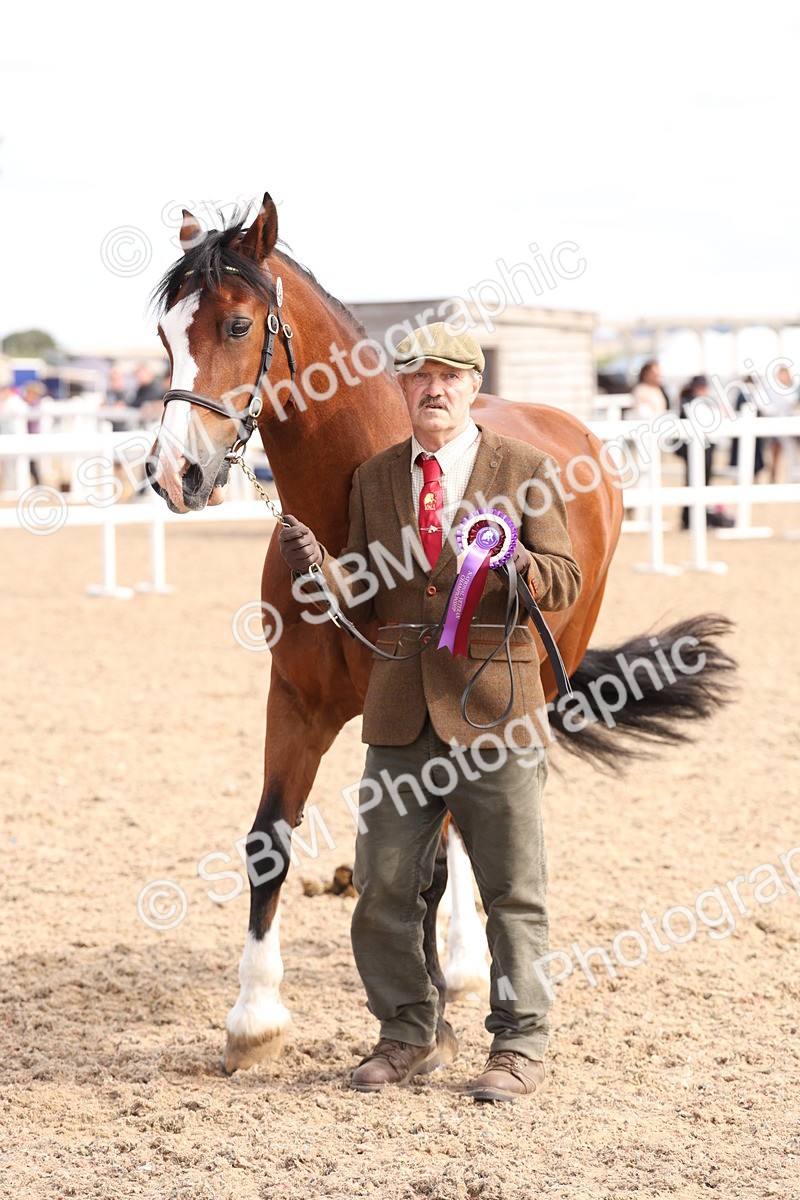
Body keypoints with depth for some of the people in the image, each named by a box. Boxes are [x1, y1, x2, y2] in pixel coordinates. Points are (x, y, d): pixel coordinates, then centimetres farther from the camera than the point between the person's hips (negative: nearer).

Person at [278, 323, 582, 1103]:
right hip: (401, 709, 4)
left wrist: (514, 564, -26)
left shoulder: (525, 470, 0)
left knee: (512, 886, 2)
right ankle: (406, 1036, 19)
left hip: (494, 707, -3)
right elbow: (364, 601, 8)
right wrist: (318, 567, -13)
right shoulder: (374, 480, 10)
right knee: (383, 884, 6)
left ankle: (519, 1045, 12)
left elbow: (565, 583, -5)